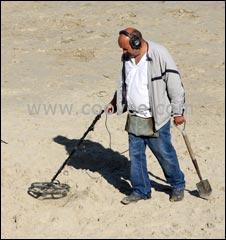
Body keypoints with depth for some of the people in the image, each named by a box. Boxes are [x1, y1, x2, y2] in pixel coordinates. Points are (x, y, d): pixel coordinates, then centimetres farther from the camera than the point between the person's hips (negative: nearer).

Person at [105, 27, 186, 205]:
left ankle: (178, 185, 30)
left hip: (156, 119, -6)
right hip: (134, 118, 6)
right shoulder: (127, 57, 4)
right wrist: (115, 103, 14)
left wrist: (178, 112, -9)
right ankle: (141, 190, 26)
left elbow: (175, 84, -12)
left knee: (165, 154, 8)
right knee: (135, 155, 11)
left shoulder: (159, 54, -17)